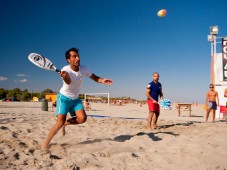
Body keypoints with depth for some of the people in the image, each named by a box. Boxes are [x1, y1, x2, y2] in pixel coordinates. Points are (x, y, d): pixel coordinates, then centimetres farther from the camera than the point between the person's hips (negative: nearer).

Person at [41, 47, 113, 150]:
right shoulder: (65, 70, -26)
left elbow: (95, 78, 2)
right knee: (60, 122, -16)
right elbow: (69, 82, -47)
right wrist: (65, 78, -71)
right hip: (64, 98, -5)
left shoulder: (83, 69, -11)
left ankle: (65, 124, 14)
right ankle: (45, 143, 1)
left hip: (75, 99, 5)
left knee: (82, 118, -14)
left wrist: (103, 80, -19)